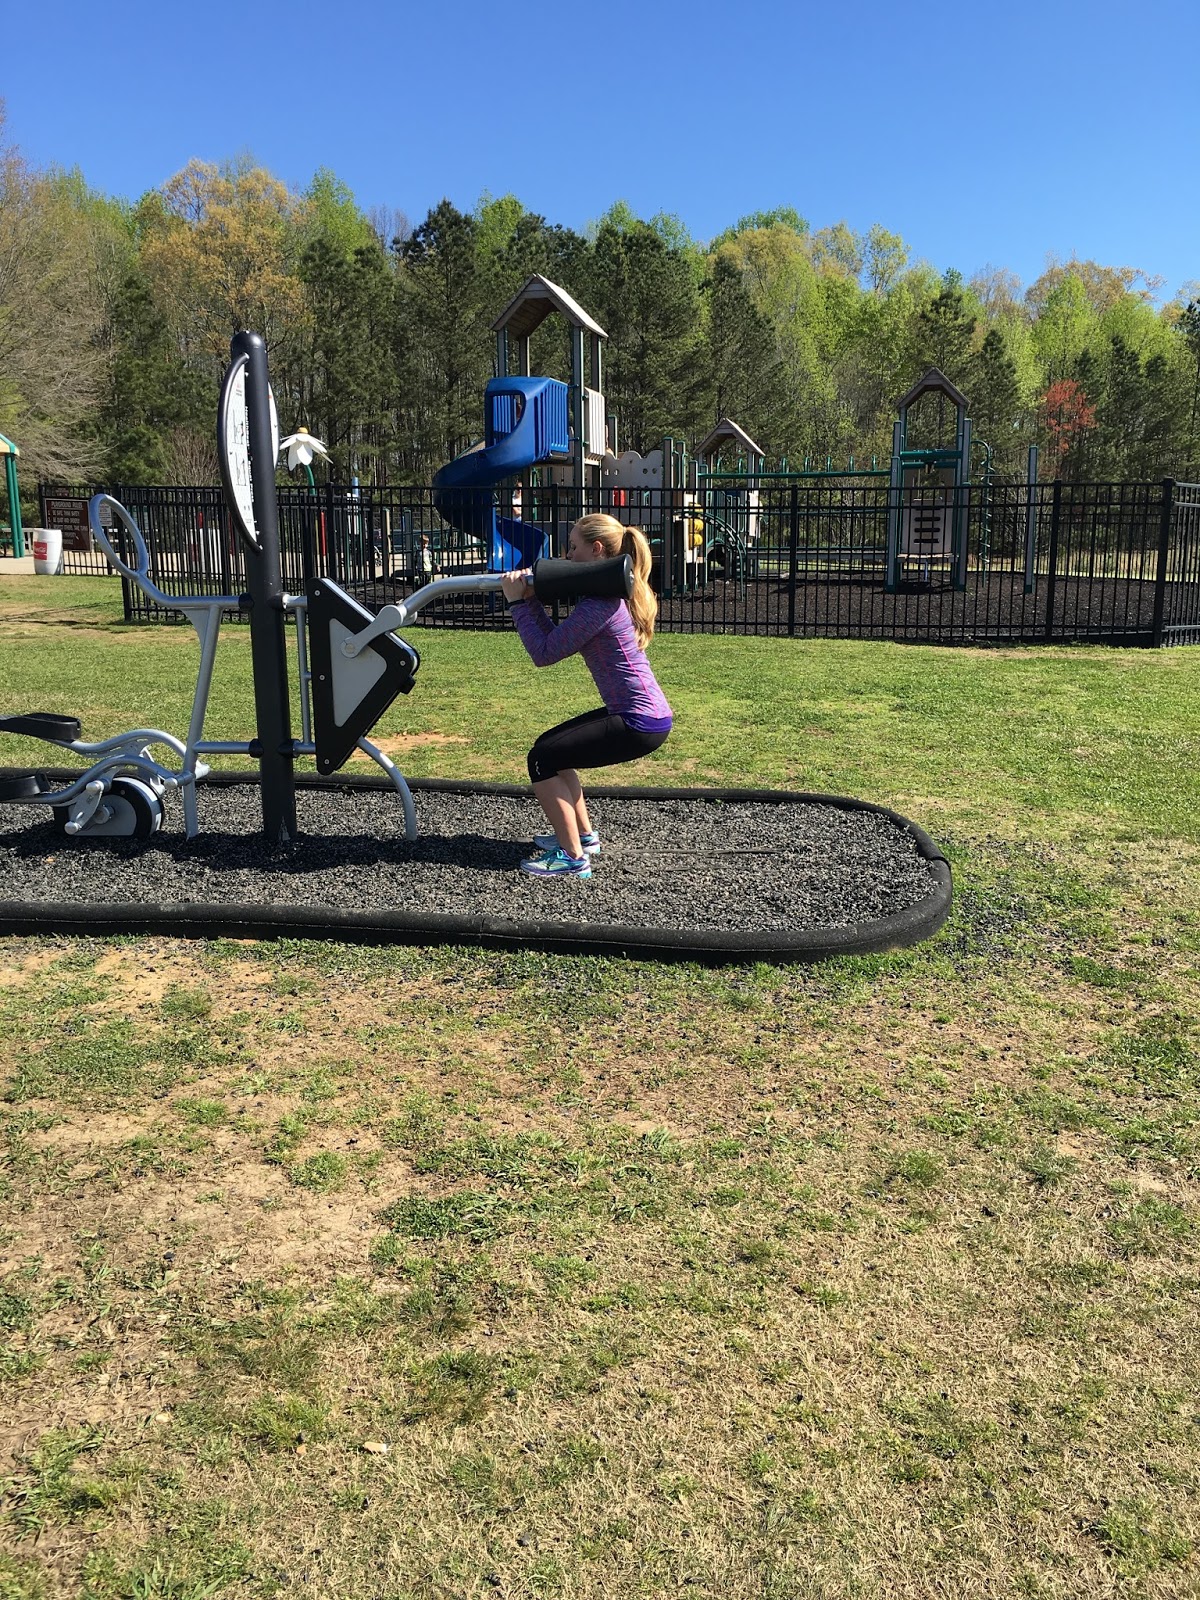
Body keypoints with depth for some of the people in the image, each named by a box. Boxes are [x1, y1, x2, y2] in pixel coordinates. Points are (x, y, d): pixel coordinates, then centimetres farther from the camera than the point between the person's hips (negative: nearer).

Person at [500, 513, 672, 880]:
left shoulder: (598, 605, -19)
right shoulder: (610, 594, 13)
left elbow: (544, 653, -15)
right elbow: (556, 643, 14)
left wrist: (518, 602, -7)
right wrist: (531, 599, 6)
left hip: (640, 723, -10)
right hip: (643, 713, 10)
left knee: (542, 759, -8)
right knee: (550, 746, 20)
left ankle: (573, 857, -2)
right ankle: (584, 835, 30)